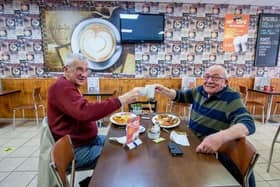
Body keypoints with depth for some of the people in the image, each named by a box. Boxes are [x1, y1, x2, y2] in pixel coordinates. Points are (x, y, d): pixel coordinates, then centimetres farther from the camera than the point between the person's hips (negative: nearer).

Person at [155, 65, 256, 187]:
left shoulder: (231, 98, -16)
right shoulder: (201, 90, 2)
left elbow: (248, 124, -29)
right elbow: (180, 96, 15)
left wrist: (220, 137, -48)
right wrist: (163, 90, -3)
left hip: (211, 154, -6)